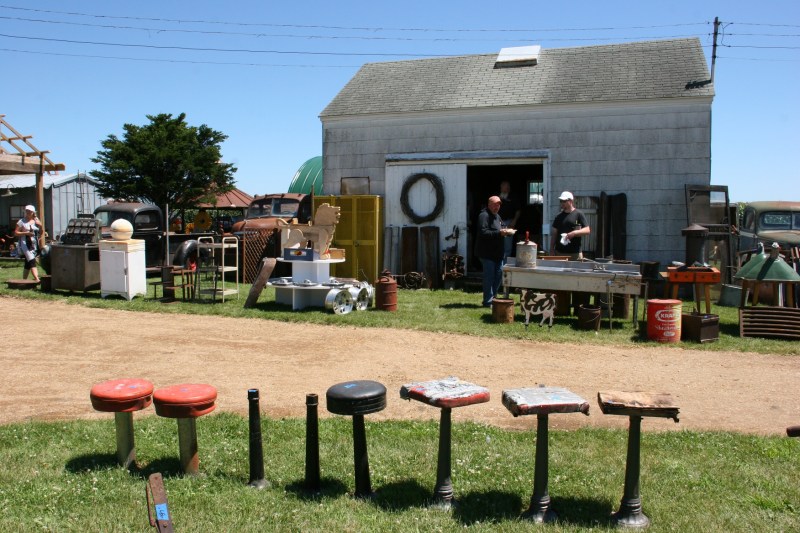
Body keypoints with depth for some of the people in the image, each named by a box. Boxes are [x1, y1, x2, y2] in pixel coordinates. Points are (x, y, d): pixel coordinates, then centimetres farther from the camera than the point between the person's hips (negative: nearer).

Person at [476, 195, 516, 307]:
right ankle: (488, 301, 4)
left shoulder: (497, 216, 19)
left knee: (499, 275, 11)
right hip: (487, 253, -9)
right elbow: (483, 233, -23)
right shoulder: (484, 216, -12)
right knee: (489, 277, -5)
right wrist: (499, 233, -25)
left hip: (497, 253, 9)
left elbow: (500, 228, 29)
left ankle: (492, 298, 24)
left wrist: (506, 231, 6)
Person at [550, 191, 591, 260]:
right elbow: (554, 233, 15)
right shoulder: (559, 216, 14)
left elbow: (587, 230, -2)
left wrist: (574, 233, -18)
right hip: (559, 252, 4)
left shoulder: (579, 214, 2)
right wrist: (552, 249, 6)